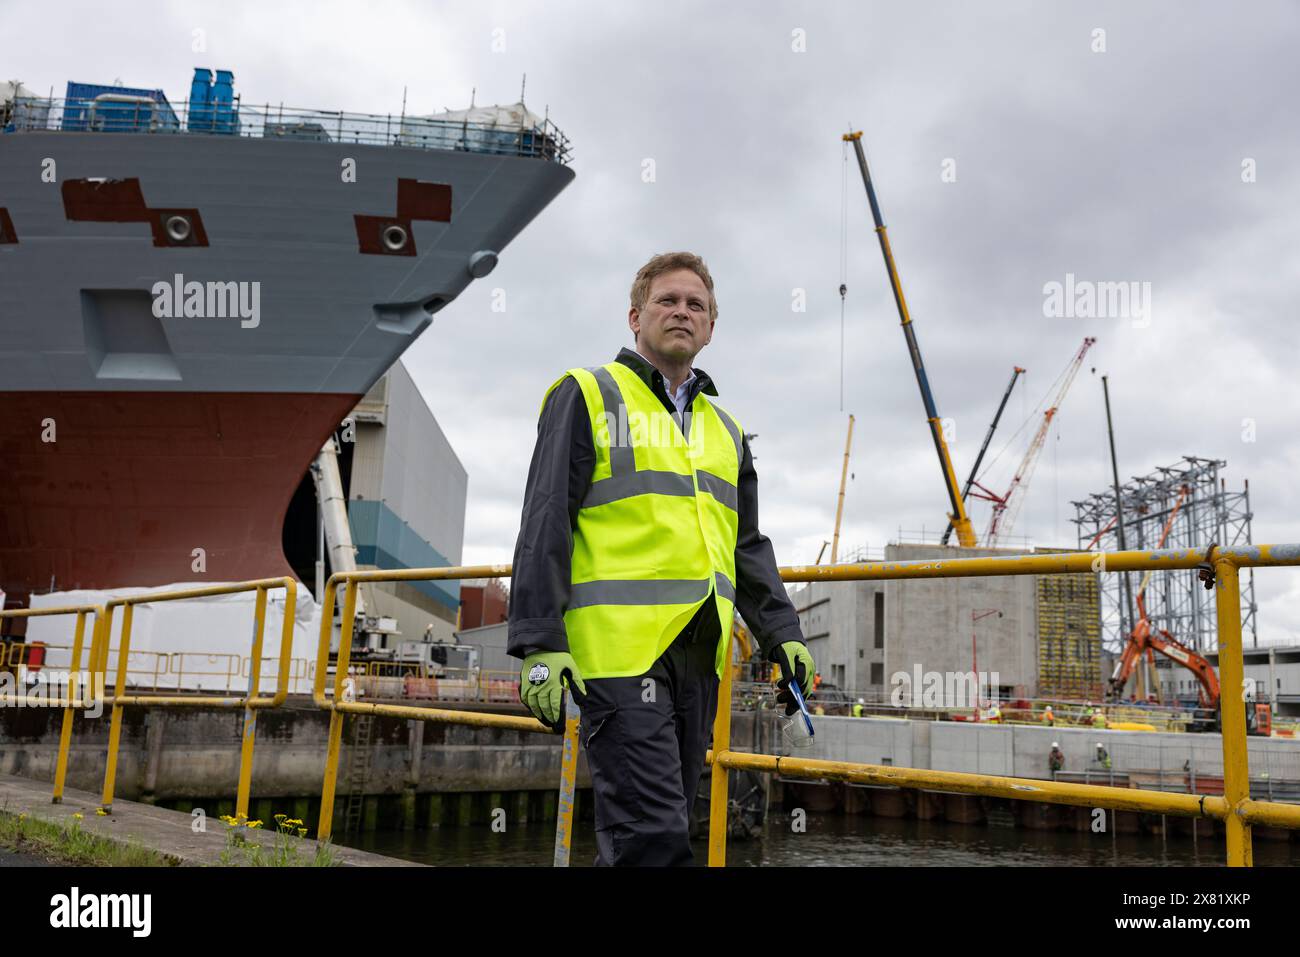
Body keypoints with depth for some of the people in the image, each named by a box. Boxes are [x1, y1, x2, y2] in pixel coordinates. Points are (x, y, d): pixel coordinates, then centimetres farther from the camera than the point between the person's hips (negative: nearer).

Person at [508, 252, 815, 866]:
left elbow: (748, 550, 24)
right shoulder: (587, 396, 4)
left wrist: (782, 635, 10)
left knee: (665, 830, 11)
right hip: (619, 647, -7)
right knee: (653, 837, -14)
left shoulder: (725, 430, 22)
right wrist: (540, 643, -13)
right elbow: (544, 525, -4)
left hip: (698, 654, 7)